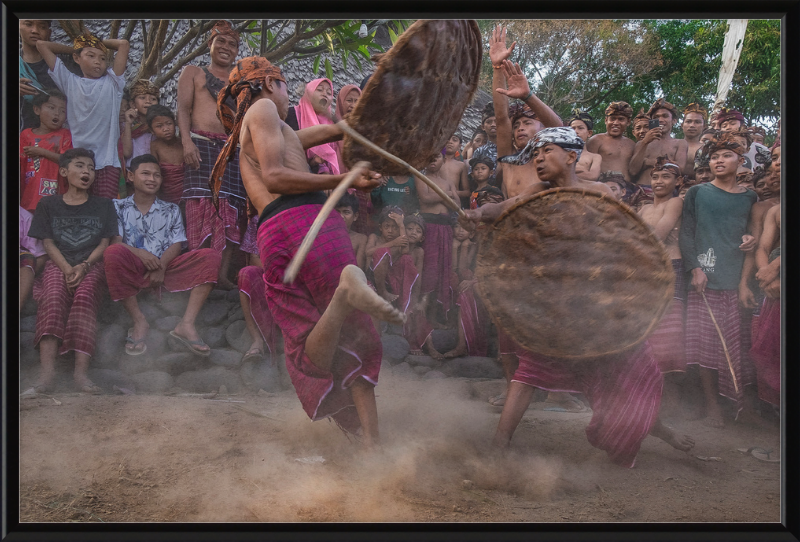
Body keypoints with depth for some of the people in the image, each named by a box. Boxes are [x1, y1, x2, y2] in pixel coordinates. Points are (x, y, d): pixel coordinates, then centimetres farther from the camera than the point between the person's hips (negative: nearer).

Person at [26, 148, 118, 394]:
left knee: (84, 297, -34)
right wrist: (67, 269, -12)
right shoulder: (48, 205, 17)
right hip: (58, 264, 0)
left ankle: (81, 371, -46)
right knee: (54, 298, -33)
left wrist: (84, 266, -12)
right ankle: (47, 372, -49)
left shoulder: (103, 205, 18)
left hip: (92, 265, 0)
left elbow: (105, 243, 8)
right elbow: (48, 243, 7)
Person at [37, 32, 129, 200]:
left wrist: (100, 42, 18)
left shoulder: (112, 82, 11)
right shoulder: (70, 82, 13)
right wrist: (73, 48, 22)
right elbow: (41, 45, 16)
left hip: (107, 162, -1)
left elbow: (124, 44, 3)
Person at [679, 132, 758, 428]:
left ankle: (739, 399, 13)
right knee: (706, 342, -3)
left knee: (733, 342, -2)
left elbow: (751, 236, 19)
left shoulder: (750, 198, 13)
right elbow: (686, 233, 3)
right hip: (705, 279, -1)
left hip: (735, 281, 1)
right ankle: (711, 403, 6)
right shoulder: (697, 193, 7)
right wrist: (695, 268, -9)